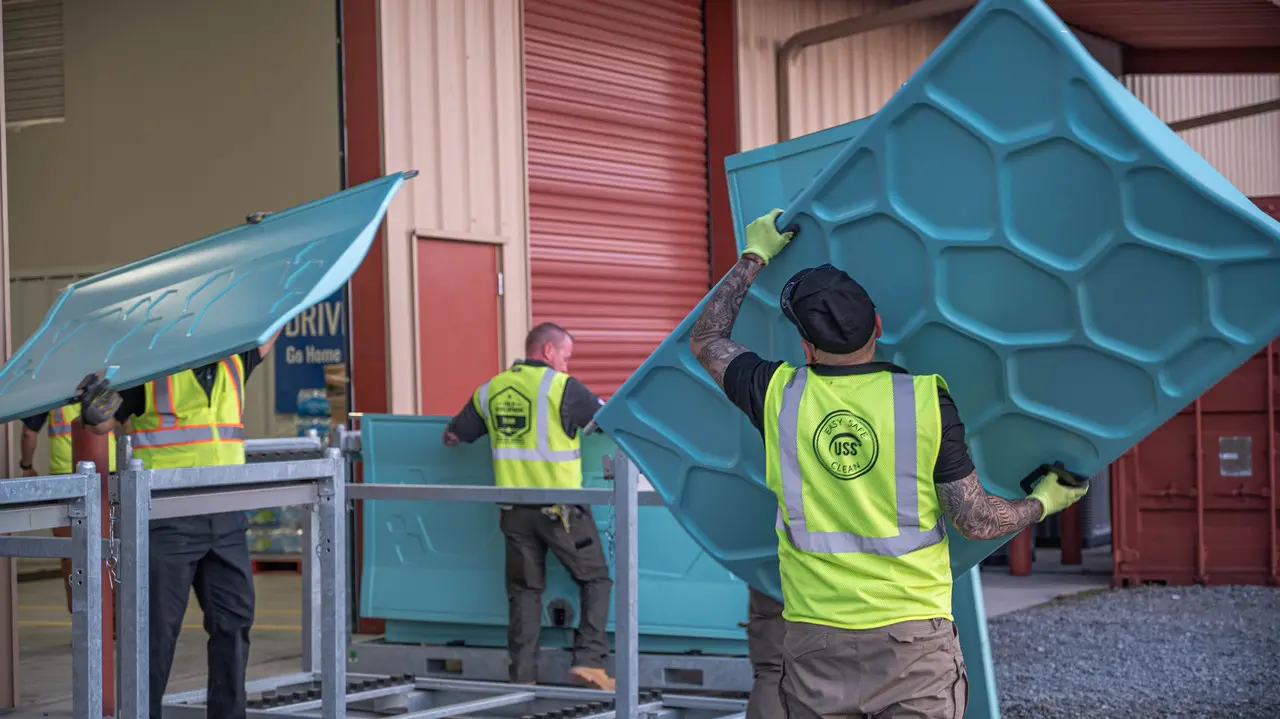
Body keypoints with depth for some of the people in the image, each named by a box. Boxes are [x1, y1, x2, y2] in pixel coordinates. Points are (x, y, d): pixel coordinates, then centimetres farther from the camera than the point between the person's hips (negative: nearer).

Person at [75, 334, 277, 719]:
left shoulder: (234, 362, 10)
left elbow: (268, 333, 24)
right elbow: (105, 424, -3)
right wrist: (94, 411, -24)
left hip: (226, 519, 5)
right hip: (167, 519, -5)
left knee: (234, 620, 9)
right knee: (159, 627, 0)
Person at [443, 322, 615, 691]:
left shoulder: (491, 390, 9)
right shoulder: (562, 387, -7)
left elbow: (452, 436, 17)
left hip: (515, 509, 5)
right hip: (560, 508, -5)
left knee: (524, 590, 12)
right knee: (596, 579, 9)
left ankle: (523, 676, 11)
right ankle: (589, 660, -2)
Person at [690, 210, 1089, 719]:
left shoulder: (780, 394, -3)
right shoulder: (927, 400, -7)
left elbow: (706, 339, 17)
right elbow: (976, 521, -4)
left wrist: (755, 256, 25)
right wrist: (1044, 502, 16)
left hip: (815, 635, 2)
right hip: (912, 635, -1)